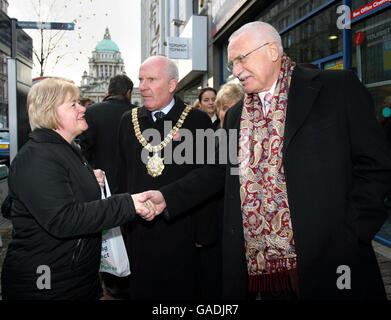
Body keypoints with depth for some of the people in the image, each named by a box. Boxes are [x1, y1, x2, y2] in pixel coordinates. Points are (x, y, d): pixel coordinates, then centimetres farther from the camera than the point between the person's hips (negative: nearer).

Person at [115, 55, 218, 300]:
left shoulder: (198, 121, -7)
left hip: (182, 231, -3)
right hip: (138, 231, 4)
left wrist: (204, 233, -7)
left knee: (181, 291, 12)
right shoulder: (129, 121, 6)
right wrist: (124, 220, 8)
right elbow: (123, 176, 10)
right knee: (141, 291, 17)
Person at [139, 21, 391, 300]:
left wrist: (349, 235, -13)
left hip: (326, 259, -4)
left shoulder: (339, 89, -3)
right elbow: (217, 171, 15)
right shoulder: (236, 116, 14)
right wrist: (167, 198, 2)